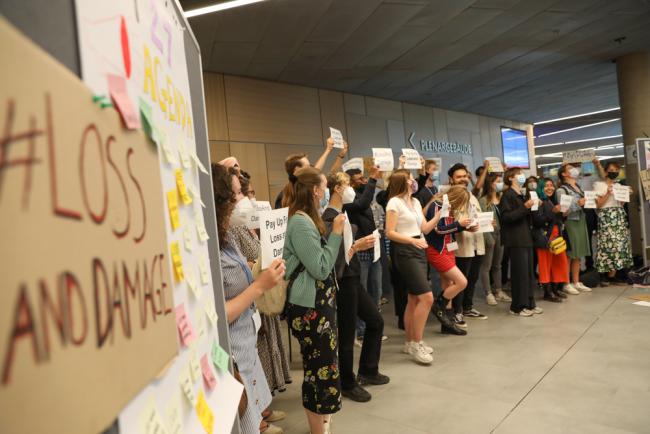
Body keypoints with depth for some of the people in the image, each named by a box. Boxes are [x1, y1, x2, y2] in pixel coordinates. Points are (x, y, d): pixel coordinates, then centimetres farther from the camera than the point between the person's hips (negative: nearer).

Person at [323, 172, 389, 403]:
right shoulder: (329, 219, -19)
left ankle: (367, 371, 35)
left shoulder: (340, 214, 10)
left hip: (353, 279, 10)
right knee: (347, 333, 5)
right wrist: (356, 246, -32)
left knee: (375, 321, 19)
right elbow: (335, 257, -23)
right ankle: (347, 384, 25)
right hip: (342, 281, -10)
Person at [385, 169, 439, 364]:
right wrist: (412, 240, -26)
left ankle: (410, 342, 23)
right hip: (405, 252, -9)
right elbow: (390, 233, -16)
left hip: (419, 251, 9)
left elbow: (425, 228, 12)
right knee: (427, 297, -14)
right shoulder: (394, 202, -9)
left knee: (414, 299, 12)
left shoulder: (415, 202, 15)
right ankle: (416, 343, -3)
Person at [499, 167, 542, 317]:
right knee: (520, 272, -6)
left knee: (529, 272, 10)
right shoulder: (507, 195, -8)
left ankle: (529, 304, 18)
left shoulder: (522, 195, 19)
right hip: (515, 240, -9)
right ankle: (517, 306, 3)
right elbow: (506, 217, -18)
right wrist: (525, 207, -20)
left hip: (526, 238, 9)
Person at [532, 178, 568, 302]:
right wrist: (553, 212, -22)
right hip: (545, 237, -8)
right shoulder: (539, 202, -7)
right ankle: (547, 292, 1)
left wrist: (562, 213, 9)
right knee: (546, 264, -4)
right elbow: (537, 220, -19)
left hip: (556, 235, 8)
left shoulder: (553, 201, 17)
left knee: (559, 262, 7)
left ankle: (555, 288, 20)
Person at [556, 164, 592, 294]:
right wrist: (578, 204, -19)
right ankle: (567, 284, 5)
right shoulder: (561, 190, -8)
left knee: (578, 255, 11)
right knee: (569, 255, -3)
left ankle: (576, 282, 20)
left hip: (581, 221, 7)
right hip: (570, 223, -7)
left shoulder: (578, 187, 14)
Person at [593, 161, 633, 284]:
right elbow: (598, 204, -6)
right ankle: (611, 273, -6)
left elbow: (621, 204, 17)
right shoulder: (599, 184, 0)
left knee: (621, 242, 1)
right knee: (610, 242, -12)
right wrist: (608, 194, -16)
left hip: (620, 217, 6)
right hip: (606, 217, -6)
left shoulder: (618, 185, 17)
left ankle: (613, 273, 5)